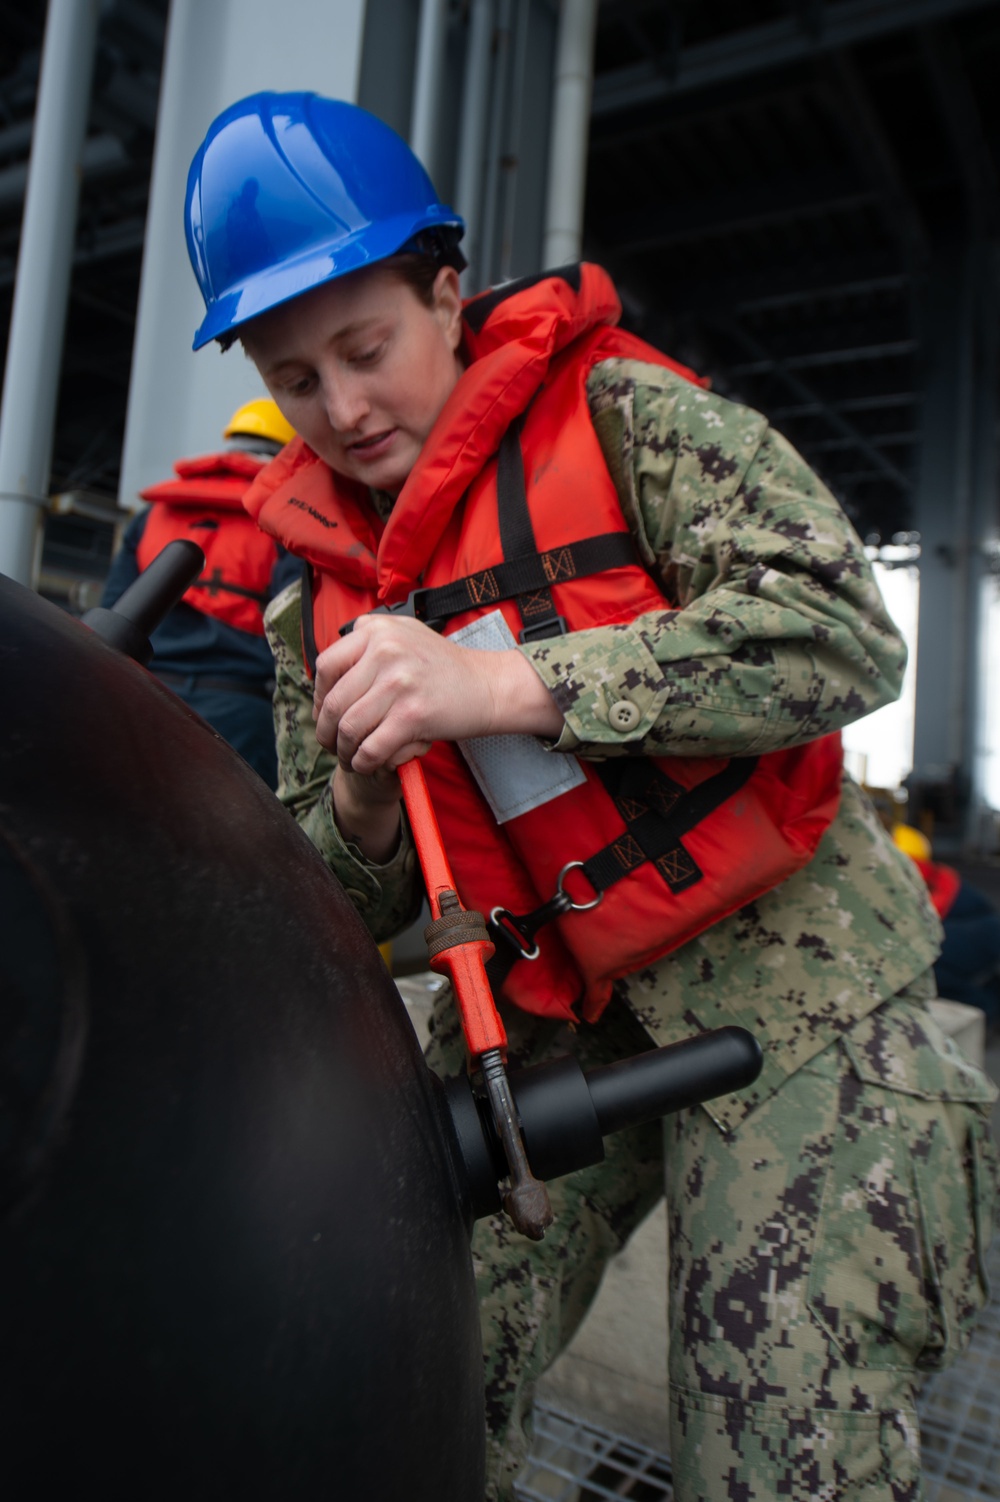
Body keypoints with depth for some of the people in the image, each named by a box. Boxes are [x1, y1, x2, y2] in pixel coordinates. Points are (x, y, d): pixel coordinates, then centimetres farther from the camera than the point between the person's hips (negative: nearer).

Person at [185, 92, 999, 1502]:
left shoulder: (624, 416, -7)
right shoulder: (320, 586, 8)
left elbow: (848, 633, -21)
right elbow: (348, 907, 11)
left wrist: (507, 685, -28)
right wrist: (361, 809, -15)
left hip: (783, 980, -4)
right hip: (541, 1020, 5)